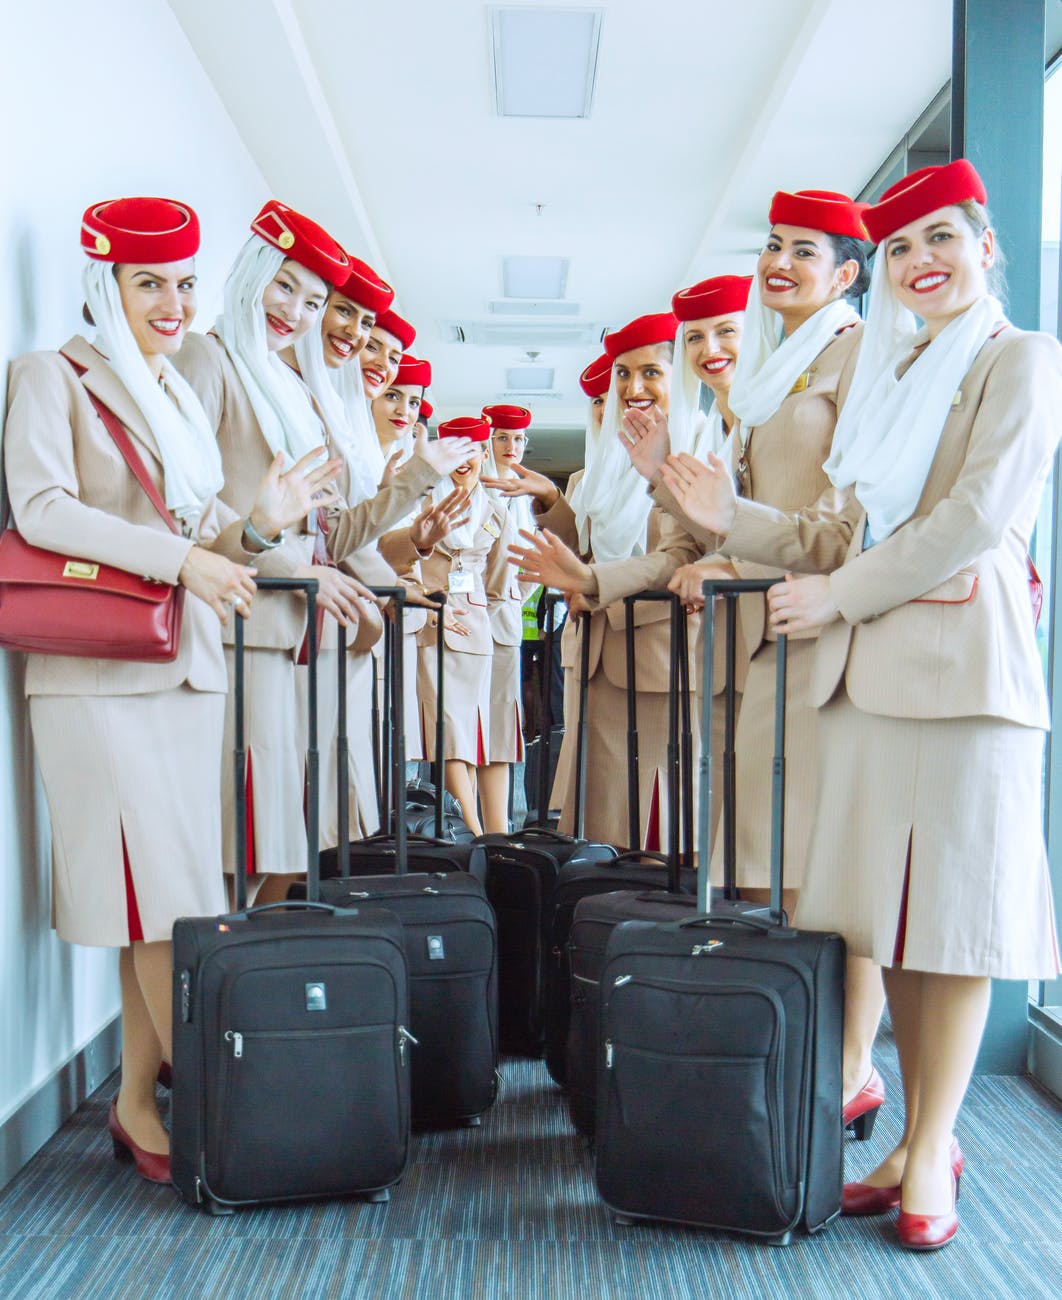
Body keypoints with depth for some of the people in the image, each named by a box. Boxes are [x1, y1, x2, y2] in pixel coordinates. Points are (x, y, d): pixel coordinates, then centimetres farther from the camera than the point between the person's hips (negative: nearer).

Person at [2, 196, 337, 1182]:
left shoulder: (181, 397, 22)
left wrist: (257, 524, -2)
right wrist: (184, 558, -17)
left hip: (187, 670, 6)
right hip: (98, 673, -6)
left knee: (162, 896, 6)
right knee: (160, 894, -6)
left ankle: (138, 1104, 15)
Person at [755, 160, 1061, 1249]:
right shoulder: (894, 374, 22)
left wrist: (841, 594, -8)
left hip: (962, 655, -6)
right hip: (870, 659, 6)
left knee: (954, 908, -1)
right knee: (888, 907, 7)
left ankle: (933, 1148, 10)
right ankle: (918, 1134, 18)